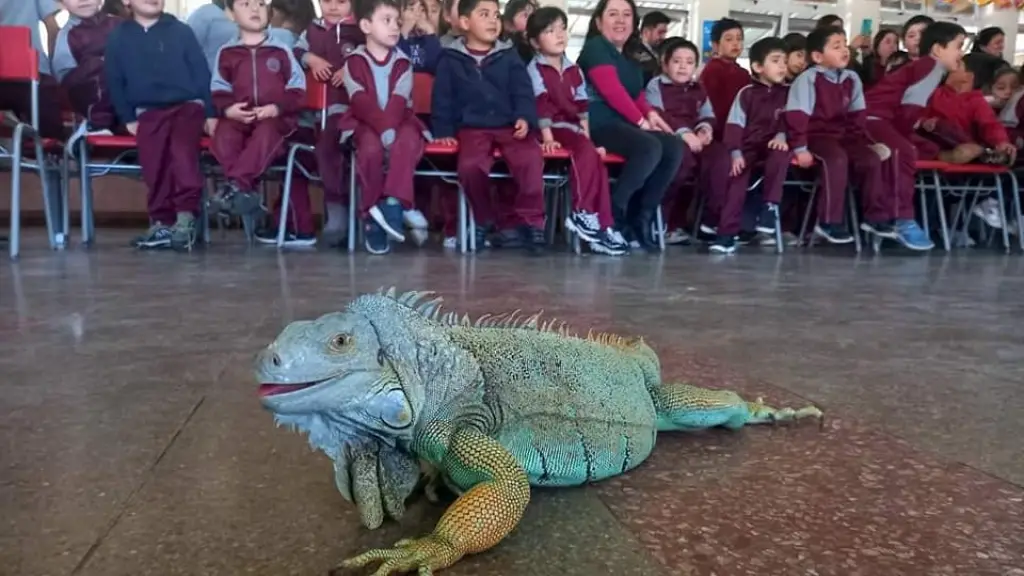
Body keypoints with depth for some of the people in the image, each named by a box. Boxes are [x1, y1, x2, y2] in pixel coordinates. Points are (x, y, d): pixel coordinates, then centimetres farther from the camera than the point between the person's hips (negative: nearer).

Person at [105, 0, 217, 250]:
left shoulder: (181, 31, 7)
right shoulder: (118, 37, 10)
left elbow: (202, 72, 5)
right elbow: (114, 81, 12)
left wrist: (210, 112, -1)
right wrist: (128, 118, 4)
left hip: (187, 105, -2)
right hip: (147, 112, 2)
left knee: (182, 150, -24)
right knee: (154, 164, -11)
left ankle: (186, 215, -23)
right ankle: (162, 222, -6)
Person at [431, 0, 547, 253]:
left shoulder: (509, 56, 15)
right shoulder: (450, 59, 11)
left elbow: (523, 91, 7)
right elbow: (442, 98, 11)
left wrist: (525, 118, -11)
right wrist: (443, 131, 1)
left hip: (510, 125, 1)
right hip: (472, 128, -1)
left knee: (531, 158, -30)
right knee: (470, 165, -32)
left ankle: (530, 221, -13)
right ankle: (483, 221, -4)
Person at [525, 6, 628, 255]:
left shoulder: (573, 70, 18)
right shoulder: (534, 69, -1)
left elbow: (582, 106, 12)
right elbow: (541, 106, -12)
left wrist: (588, 138, 3)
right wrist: (547, 138, -21)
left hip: (573, 127, 6)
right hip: (553, 127, -6)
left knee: (595, 158, -17)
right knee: (587, 152, -30)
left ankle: (602, 225, -17)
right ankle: (583, 213, -23)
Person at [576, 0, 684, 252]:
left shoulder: (629, 59, 25)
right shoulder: (596, 46, -1)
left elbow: (637, 95, 22)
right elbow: (612, 90, -12)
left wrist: (651, 114, -1)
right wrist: (641, 121, -11)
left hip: (625, 125, 8)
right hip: (600, 123, -8)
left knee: (674, 148, -13)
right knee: (650, 148, -31)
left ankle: (642, 217, -11)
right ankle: (613, 212, -18)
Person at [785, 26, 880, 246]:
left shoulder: (852, 78, 9)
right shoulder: (808, 78, -11)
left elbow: (857, 116, 16)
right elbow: (797, 116, -16)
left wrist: (864, 141, 9)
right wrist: (800, 148, -21)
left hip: (842, 136, 7)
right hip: (816, 135, -7)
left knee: (872, 158, -14)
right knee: (837, 158, -34)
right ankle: (828, 222, -26)